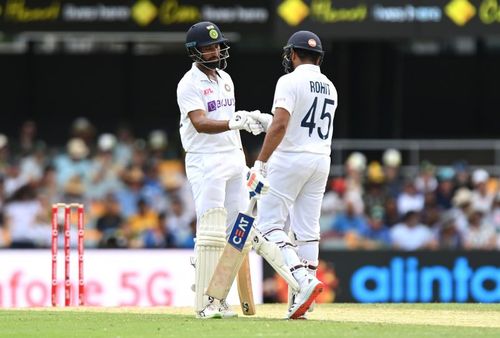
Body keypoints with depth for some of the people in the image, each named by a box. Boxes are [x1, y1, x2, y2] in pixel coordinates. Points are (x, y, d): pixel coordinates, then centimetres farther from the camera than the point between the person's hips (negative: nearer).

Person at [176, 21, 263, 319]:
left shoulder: (225, 79, 16)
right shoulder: (189, 84, -10)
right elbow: (201, 124, -23)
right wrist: (233, 123, -37)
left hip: (234, 158, 8)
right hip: (206, 161, -8)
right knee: (212, 230, -12)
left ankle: (218, 297, 6)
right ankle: (205, 302, -11)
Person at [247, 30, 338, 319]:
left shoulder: (290, 82, -11)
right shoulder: (329, 88, 13)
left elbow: (281, 126, -22)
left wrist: (261, 163, -22)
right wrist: (267, 121, 28)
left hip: (290, 159, -7)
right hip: (321, 161, 7)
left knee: (269, 224, -3)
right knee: (308, 230, 7)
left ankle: (304, 280, -22)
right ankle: (300, 302, 4)